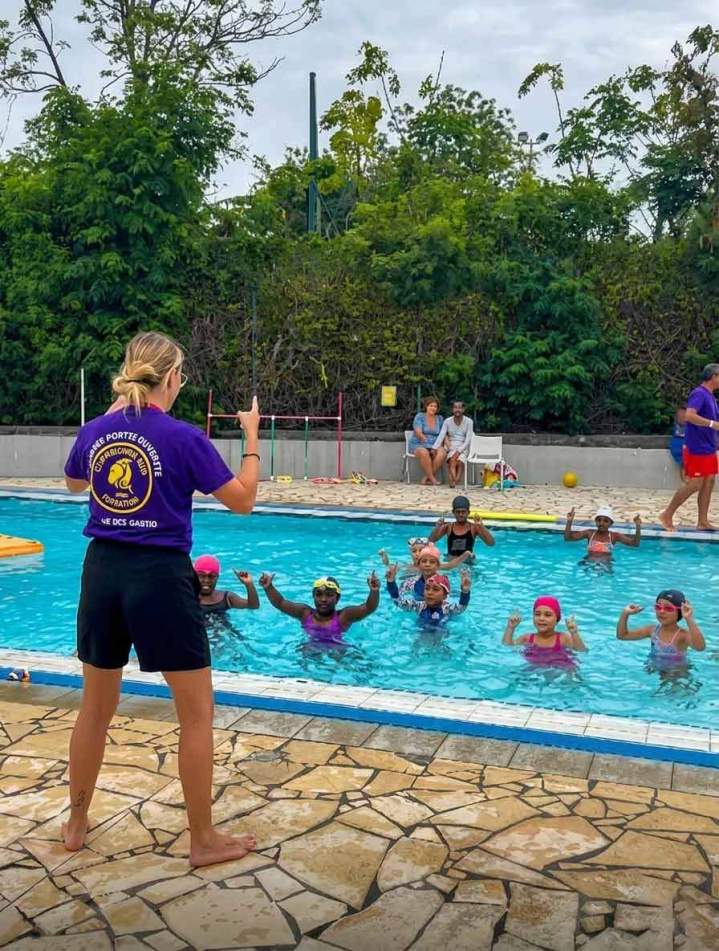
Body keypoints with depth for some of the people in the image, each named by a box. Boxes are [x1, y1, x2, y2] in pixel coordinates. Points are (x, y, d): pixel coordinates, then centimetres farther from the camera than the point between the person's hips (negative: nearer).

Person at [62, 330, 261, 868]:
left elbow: (74, 483, 24)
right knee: (197, 712, 8)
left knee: (96, 705, 21)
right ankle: (204, 840, 17)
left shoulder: (94, 431, 2)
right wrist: (252, 436, 3)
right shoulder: (184, 437, -13)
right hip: (160, 576, -5)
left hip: (103, 571, 6)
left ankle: (77, 822, 36)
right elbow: (243, 501, -7)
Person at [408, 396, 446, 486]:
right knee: (424, 453, -39)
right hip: (418, 445, -4)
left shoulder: (440, 419, 14)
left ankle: (426, 478, -22)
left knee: (442, 453, -30)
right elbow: (418, 433, -10)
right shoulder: (419, 416, 1)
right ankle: (432, 478, -28)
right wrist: (429, 444, -21)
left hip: (434, 446, 4)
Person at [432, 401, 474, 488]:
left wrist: (458, 451, -22)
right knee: (452, 460, -32)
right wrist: (434, 448, -23)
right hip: (451, 447, 1)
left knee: (460, 460, -33)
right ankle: (453, 480, -39)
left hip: (463, 448, -1)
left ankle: (454, 481, -32)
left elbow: (468, 440, -8)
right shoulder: (447, 421, 3)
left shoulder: (468, 422, -2)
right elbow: (441, 436, -7)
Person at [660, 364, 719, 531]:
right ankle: (667, 515, 3)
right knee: (694, 484, -7)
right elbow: (689, 415, -29)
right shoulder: (699, 394, -15)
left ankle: (703, 521, 13)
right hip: (696, 448, -10)